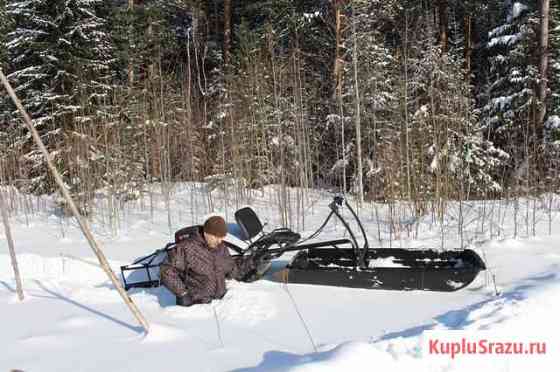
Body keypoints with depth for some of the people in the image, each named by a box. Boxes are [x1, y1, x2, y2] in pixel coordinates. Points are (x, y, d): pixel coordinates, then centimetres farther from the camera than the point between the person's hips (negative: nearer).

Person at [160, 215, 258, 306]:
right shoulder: (187, 248, -9)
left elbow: (233, 270, 22)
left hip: (220, 301, 5)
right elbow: (167, 271, -9)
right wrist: (182, 293, -15)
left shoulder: (222, 249, 12)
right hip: (194, 305, -5)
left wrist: (252, 261, 9)